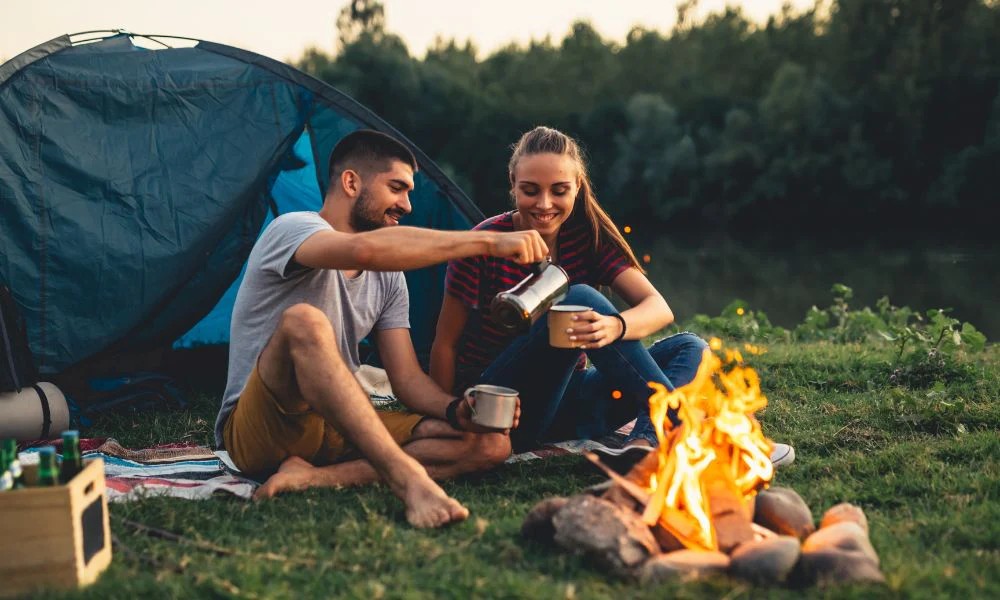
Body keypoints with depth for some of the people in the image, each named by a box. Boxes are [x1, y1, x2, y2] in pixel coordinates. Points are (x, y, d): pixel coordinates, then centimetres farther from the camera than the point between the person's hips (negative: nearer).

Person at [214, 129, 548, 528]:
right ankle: (408, 479, -41)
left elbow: (407, 379, 8)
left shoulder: (388, 279, 13)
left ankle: (317, 476, -26)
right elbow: (365, 249, -34)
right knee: (303, 321, -36)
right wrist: (488, 240, -33)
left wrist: (457, 410, -15)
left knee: (489, 443, -10)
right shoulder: (291, 229, -10)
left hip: (339, 431, 7)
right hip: (256, 432, -7)